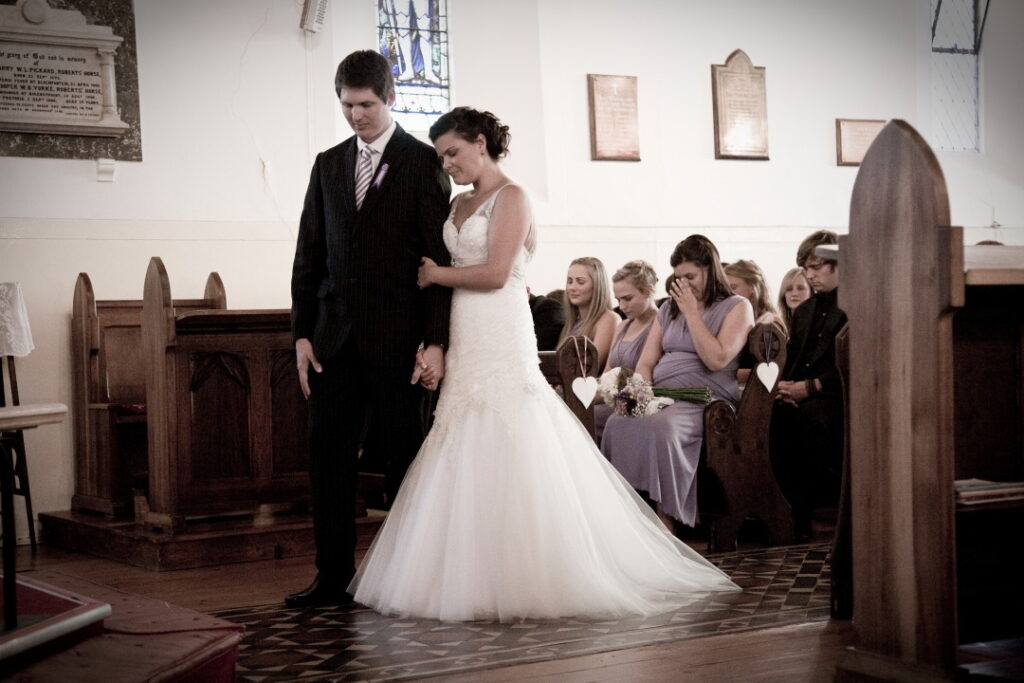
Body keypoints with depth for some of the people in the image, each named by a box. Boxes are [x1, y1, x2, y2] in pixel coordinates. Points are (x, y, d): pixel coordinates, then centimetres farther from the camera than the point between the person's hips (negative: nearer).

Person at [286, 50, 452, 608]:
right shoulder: (328, 165, 14)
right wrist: (302, 333, 5)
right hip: (336, 339, 5)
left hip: (397, 338, -4)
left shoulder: (423, 163, 0)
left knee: (404, 460, 3)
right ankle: (334, 576, 11)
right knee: (328, 458, 4)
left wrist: (435, 341, -12)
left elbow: (440, 257, -5)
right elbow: (309, 257, 14)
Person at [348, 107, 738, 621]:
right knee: (464, 459, 4)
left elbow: (494, 273, -14)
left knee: (503, 459, -8)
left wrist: (435, 275, -4)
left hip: (501, 341, -8)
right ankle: (471, 575, 8)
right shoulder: (460, 203, 18)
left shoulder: (510, 197, -5)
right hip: (465, 342, 8)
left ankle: (523, 578, -2)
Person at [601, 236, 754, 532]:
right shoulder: (668, 308, 24)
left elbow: (716, 359, -9)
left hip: (703, 399, -5)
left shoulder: (737, 307, 6)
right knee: (618, 423, -29)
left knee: (660, 426, -38)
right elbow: (645, 363, 18)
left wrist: (691, 313, -4)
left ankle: (664, 519, -32)